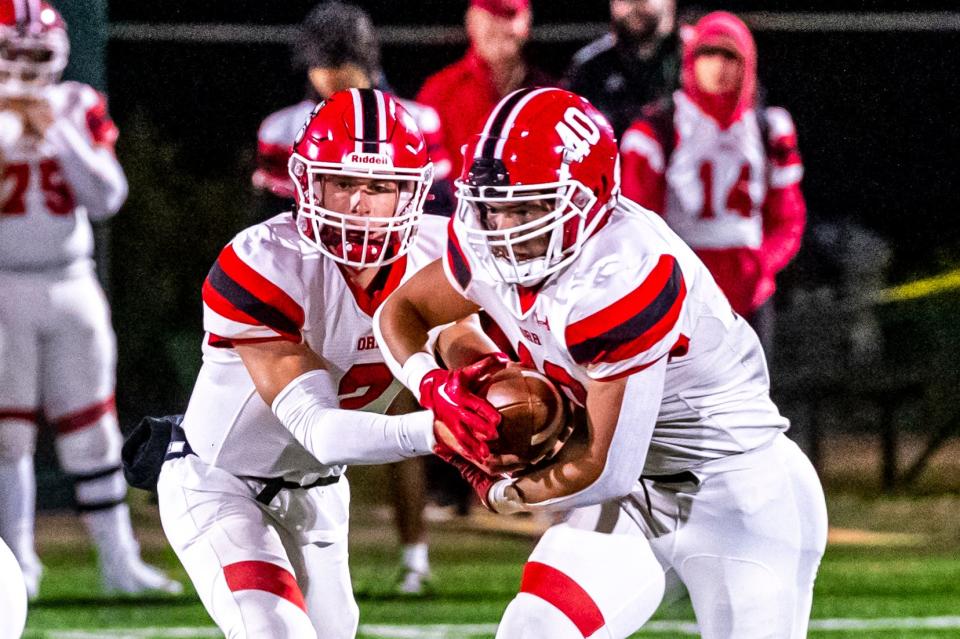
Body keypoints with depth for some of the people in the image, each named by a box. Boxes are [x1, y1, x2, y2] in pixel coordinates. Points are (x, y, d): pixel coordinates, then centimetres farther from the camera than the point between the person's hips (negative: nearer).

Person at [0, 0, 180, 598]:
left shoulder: (79, 109, 5)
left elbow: (106, 199, -3)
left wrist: (58, 133, -11)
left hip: (70, 284, 3)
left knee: (93, 429, 6)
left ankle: (119, 559, 10)